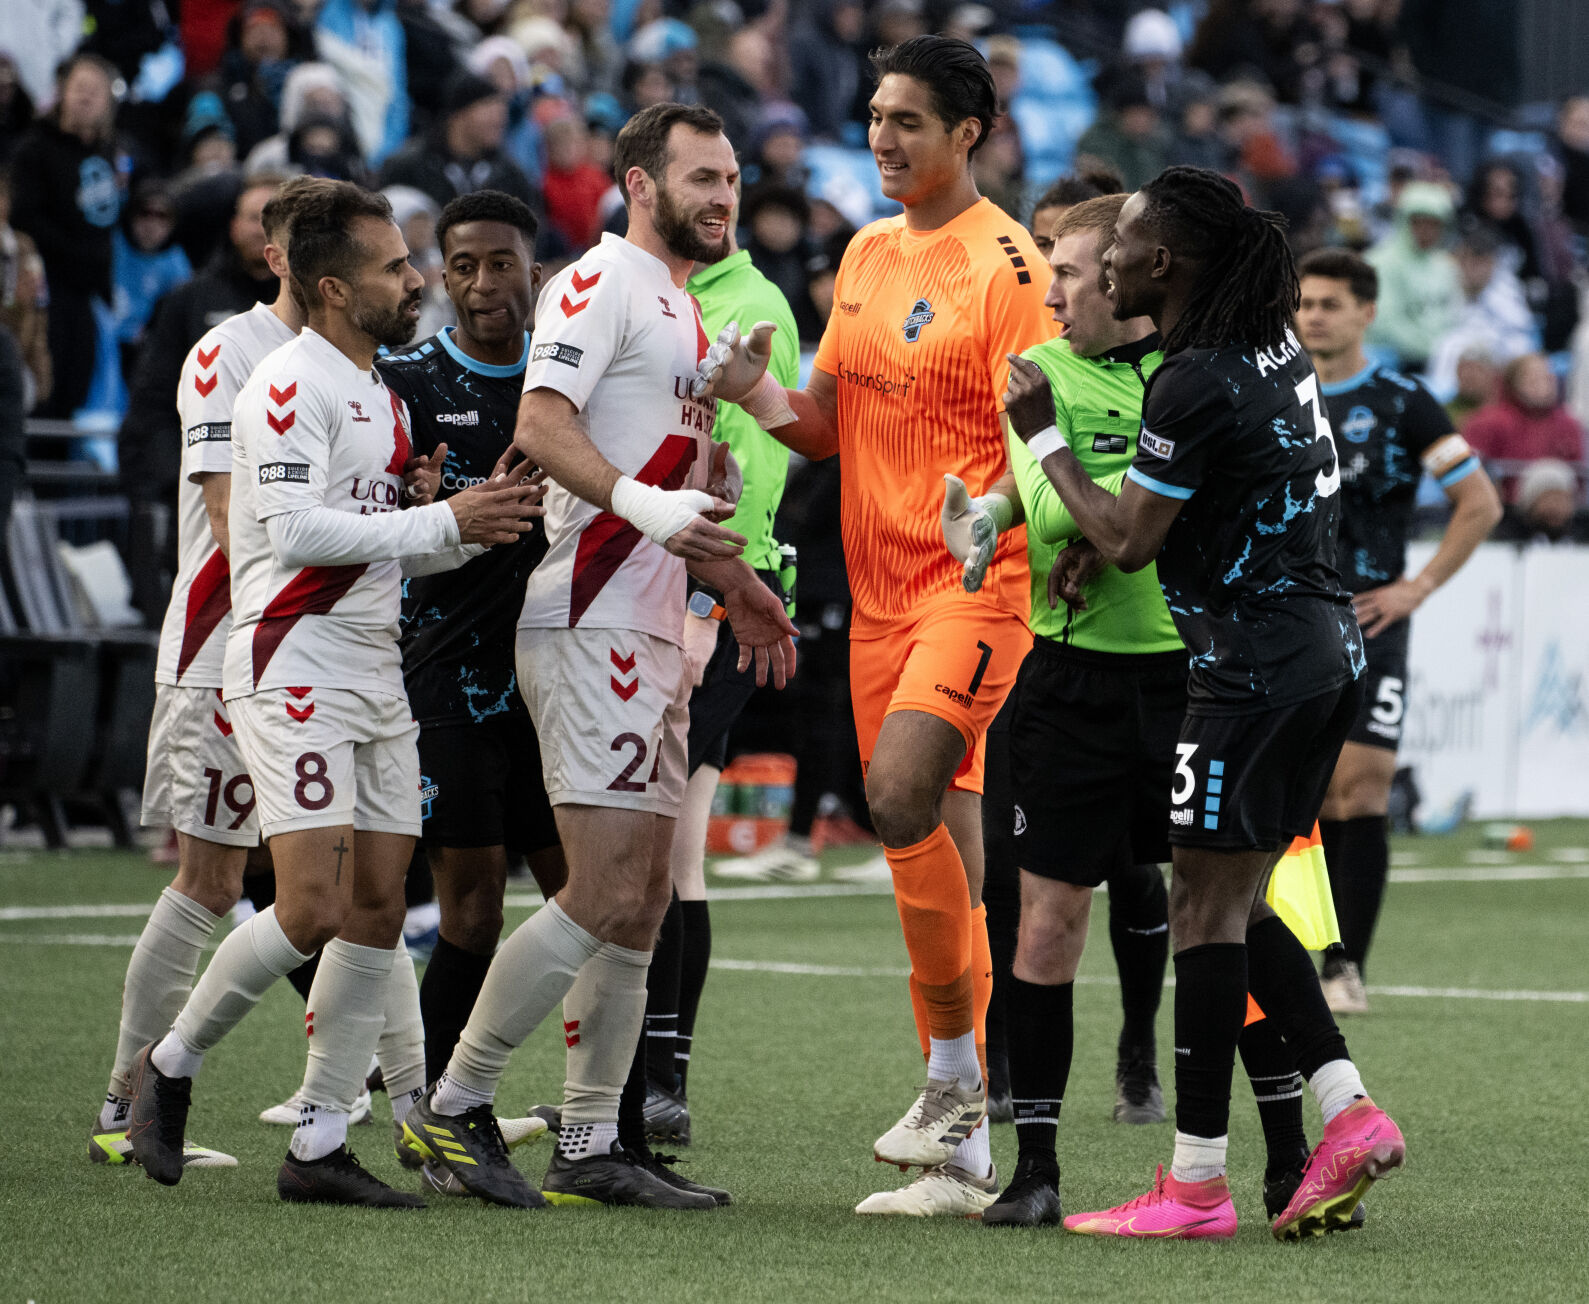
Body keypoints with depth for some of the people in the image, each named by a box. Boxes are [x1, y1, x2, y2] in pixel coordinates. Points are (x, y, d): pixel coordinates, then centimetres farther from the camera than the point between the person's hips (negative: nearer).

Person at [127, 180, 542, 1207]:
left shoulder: (383, 394, 18)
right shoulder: (291, 385, -10)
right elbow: (298, 531, -20)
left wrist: (479, 526, 5)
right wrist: (445, 521, -17)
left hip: (375, 677, 9)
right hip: (295, 671, -9)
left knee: (379, 908, 3)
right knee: (312, 908, -15)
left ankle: (321, 1143, 6)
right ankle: (172, 1064, 5)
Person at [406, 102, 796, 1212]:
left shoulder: (682, 310, 24)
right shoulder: (603, 283, -7)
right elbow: (542, 423, -21)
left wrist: (734, 585, 27)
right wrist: (640, 502, -33)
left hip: (653, 638, 10)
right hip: (590, 624, -10)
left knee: (643, 903, 8)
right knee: (607, 894, -14)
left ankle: (591, 1146, 12)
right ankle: (456, 1104, -4)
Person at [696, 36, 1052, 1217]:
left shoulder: (1006, 265, -9)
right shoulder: (867, 255, 14)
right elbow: (832, 426, 19)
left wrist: (996, 511, -31)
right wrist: (756, 392, -1)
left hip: (974, 585, -7)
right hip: (879, 587, 7)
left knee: (904, 796, -25)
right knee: (935, 842, 7)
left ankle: (959, 1068, -11)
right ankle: (964, 1148, 11)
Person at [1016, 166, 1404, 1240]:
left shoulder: (1197, 383, -17)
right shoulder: (1275, 346, 12)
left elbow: (1126, 540, -12)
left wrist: (1042, 436, -1)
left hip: (1256, 661, -9)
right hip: (1328, 653, 9)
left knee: (1205, 908, -4)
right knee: (1237, 905, 15)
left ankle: (1197, 1184, -1)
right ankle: (1350, 1110, 7)